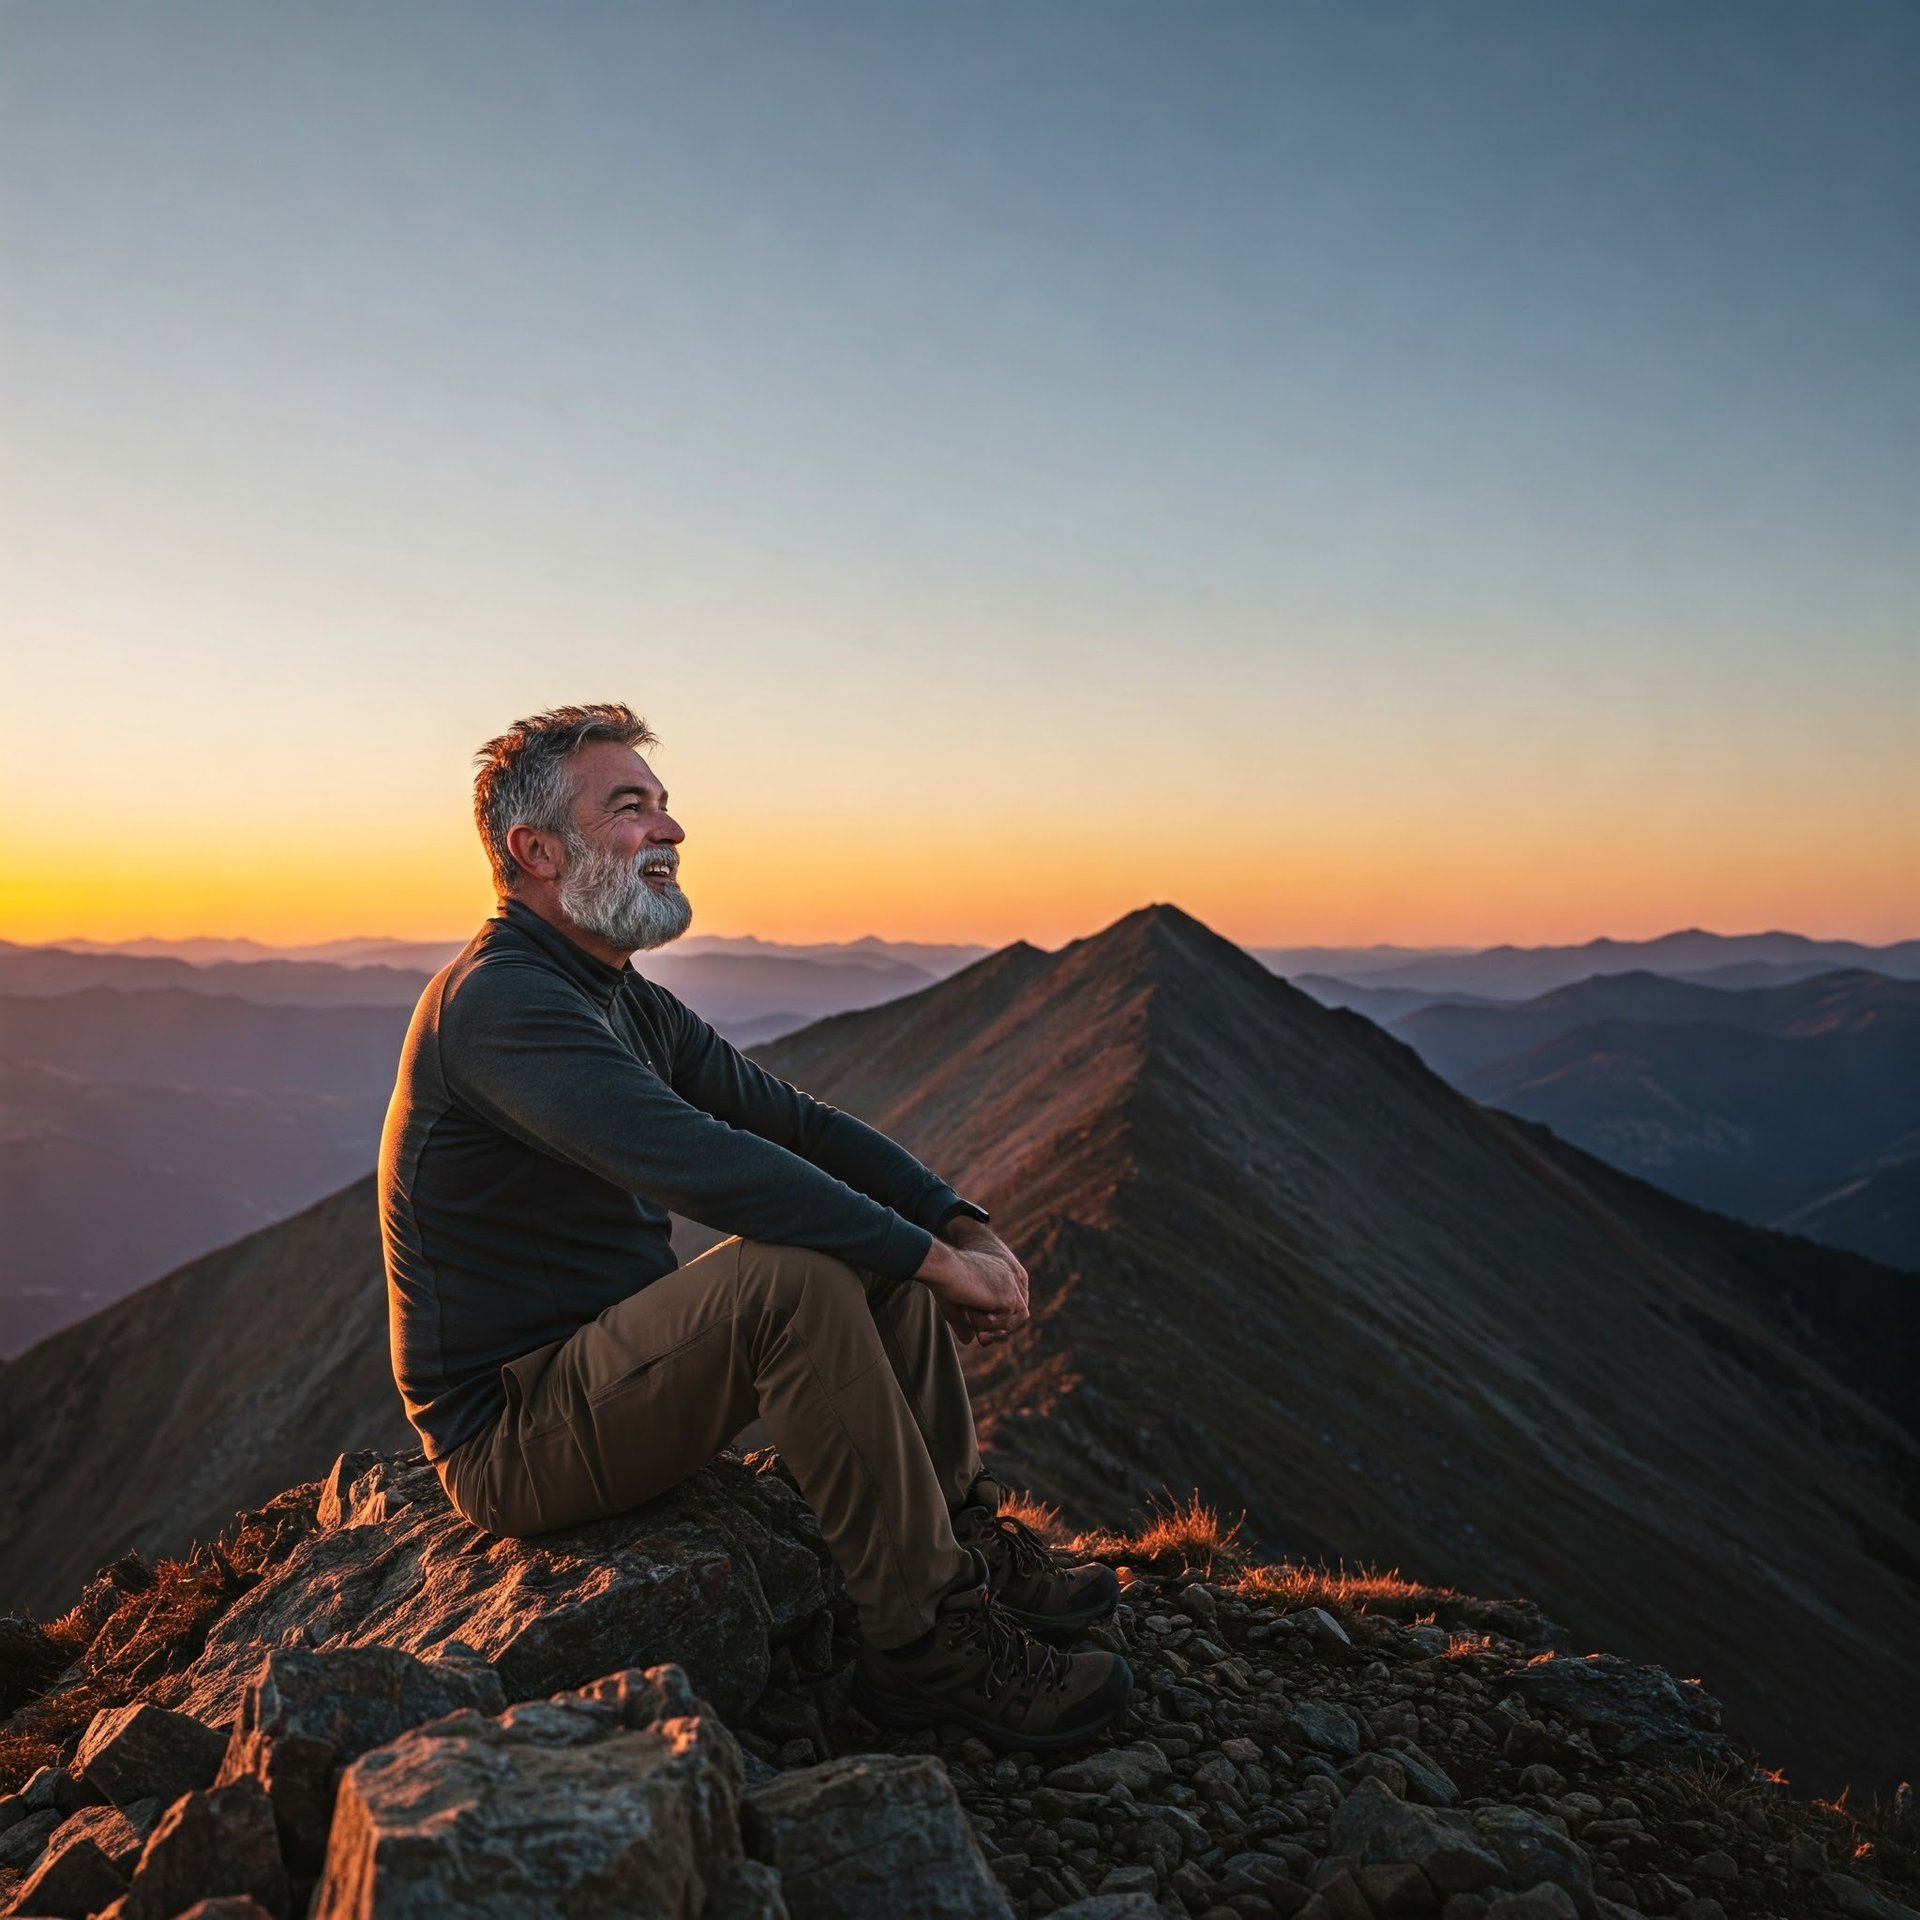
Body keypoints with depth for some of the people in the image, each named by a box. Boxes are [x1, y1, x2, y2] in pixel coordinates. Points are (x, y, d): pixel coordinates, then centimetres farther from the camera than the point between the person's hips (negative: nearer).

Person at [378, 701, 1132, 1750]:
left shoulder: (630, 1005, 11)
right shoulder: (497, 1001, -21)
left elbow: (792, 1119, 9)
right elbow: (703, 1165, -33)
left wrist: (962, 1225, -6)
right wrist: (936, 1257, -28)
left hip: (609, 1366, 10)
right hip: (512, 1436, -10)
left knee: (882, 1232, 3)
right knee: (797, 1273, -30)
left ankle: (964, 1542, 8)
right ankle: (921, 1641, -19)